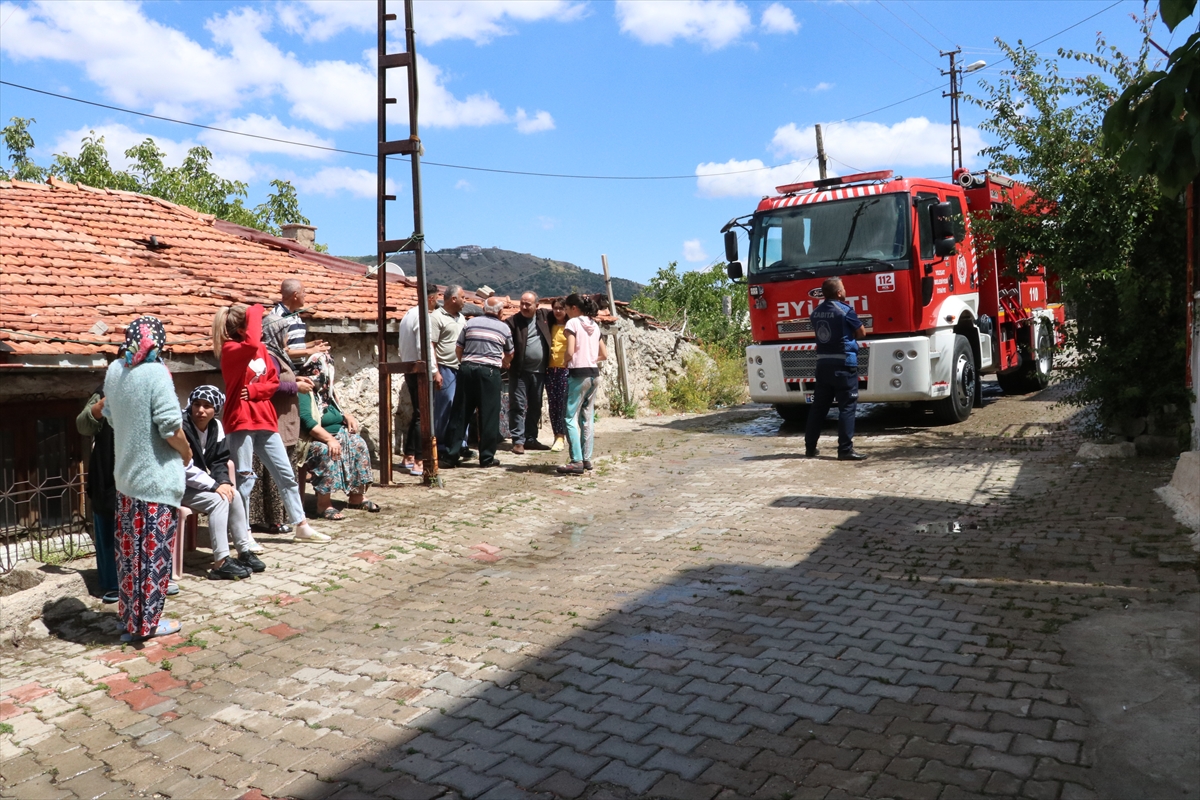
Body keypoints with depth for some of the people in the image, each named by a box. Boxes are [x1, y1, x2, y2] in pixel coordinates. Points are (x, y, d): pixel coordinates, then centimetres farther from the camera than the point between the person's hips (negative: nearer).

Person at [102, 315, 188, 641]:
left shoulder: (114, 370, 4)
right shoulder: (155, 371, -17)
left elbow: (110, 416, 14)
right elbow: (170, 426, -20)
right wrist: (186, 452, -3)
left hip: (125, 475, 7)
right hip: (157, 478, -7)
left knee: (129, 551, 15)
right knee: (154, 552, 4)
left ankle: (130, 617, 26)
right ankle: (148, 622, 13)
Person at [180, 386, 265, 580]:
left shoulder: (216, 426, 2)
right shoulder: (182, 428, -23)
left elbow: (219, 460, 7)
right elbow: (184, 469, -26)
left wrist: (224, 482, -13)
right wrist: (215, 486, -24)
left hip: (198, 484, 8)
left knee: (233, 496, -7)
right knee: (218, 499, -24)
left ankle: (244, 552, 4)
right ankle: (221, 563, -23)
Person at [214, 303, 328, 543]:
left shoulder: (262, 349, 12)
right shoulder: (230, 350, -10)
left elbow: (273, 381, 9)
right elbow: (252, 344, -33)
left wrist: (254, 391, -11)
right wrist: (254, 312, -20)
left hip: (265, 419, 7)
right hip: (241, 421, -7)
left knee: (286, 474, 8)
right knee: (244, 479, -2)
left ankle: (301, 526, 16)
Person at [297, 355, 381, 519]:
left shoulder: (325, 390, 15)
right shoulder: (304, 391, -14)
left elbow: (337, 410, 30)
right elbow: (306, 421, -28)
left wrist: (347, 416, 6)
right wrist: (329, 439, -34)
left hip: (335, 435, 9)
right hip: (313, 440, -9)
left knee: (358, 444, -10)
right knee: (328, 452, -36)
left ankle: (357, 496, -4)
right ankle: (323, 504, -30)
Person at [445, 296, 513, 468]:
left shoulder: (470, 323, 8)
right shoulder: (504, 328, 7)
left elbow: (459, 349, 10)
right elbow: (509, 355, 20)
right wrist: (503, 364, 41)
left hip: (467, 369, 2)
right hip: (489, 371, -2)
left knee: (460, 414, 7)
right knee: (489, 416, 4)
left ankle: (452, 455, 8)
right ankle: (487, 457, 8)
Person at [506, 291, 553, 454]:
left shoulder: (544, 315, 5)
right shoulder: (513, 321, -7)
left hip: (539, 371, 5)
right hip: (520, 371, -5)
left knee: (535, 407, 12)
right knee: (518, 406, -3)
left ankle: (531, 439, 23)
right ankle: (518, 440, 0)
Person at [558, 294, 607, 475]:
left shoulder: (573, 323, -8)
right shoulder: (594, 325, 13)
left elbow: (570, 352, -16)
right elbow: (604, 354, 14)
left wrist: (565, 364, 3)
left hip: (578, 374, -7)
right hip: (594, 374, 7)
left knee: (571, 418, -4)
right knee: (588, 418, 11)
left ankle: (577, 461, -10)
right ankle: (587, 459, 13)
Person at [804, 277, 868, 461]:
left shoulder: (816, 312, 8)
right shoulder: (845, 310, -10)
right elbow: (862, 333, 2)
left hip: (823, 364, 6)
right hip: (844, 364, -6)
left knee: (819, 406, 12)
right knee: (847, 407, -3)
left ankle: (810, 447, 18)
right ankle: (845, 450, -5)